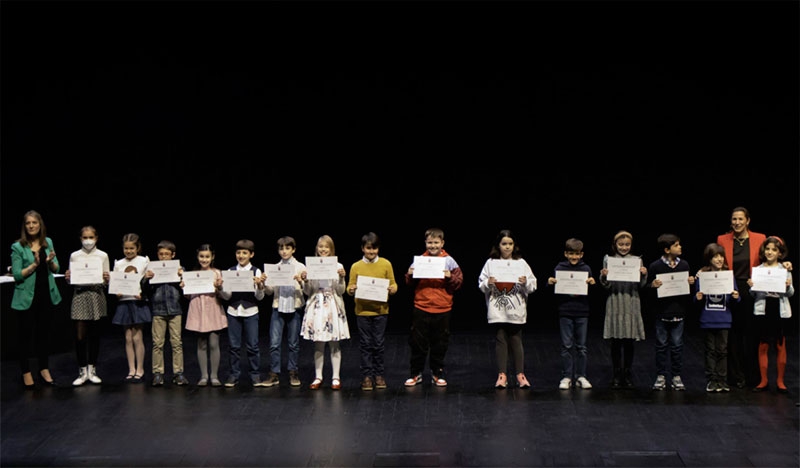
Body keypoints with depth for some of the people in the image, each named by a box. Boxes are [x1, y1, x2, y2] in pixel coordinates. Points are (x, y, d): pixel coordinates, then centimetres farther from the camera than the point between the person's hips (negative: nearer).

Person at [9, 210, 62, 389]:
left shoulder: (48, 242, 5)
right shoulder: (18, 247, -7)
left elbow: (56, 269, 7)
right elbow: (17, 275, -11)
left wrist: (50, 261, -14)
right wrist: (35, 264, -21)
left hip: (47, 294, 4)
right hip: (27, 297, -4)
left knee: (44, 332, 12)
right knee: (26, 334, 4)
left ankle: (44, 369, 23)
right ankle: (26, 372, 15)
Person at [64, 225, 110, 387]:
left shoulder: (103, 256, 3)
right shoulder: (74, 256, 4)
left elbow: (106, 282, 5)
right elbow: (71, 280, 8)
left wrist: (106, 280, -17)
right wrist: (67, 278, -13)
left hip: (97, 295, 0)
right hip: (80, 296, 0)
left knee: (95, 334, 7)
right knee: (80, 335, -3)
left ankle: (92, 370, 18)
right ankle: (82, 372, 8)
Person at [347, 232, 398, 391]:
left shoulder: (386, 264, 3)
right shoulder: (356, 266, 2)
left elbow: (393, 284, 7)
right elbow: (350, 287, 5)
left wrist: (392, 289, -15)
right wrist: (351, 290, -18)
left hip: (380, 310, 0)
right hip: (362, 311, 0)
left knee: (379, 343, 4)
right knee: (365, 344, 5)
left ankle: (380, 375, 15)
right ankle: (367, 376, 13)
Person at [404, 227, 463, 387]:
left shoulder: (449, 261, 0)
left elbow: (459, 282, 1)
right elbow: (411, 284, 11)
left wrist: (450, 277, -18)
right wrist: (410, 276, -10)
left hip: (442, 310, 0)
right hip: (421, 309, 1)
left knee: (440, 344, 9)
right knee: (418, 343, 5)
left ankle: (437, 374, 22)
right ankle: (416, 374, 17)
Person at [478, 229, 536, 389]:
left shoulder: (521, 263, 5)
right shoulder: (490, 263, 3)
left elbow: (533, 285, 4)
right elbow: (481, 284, 4)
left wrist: (526, 282, -17)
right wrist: (488, 283, -17)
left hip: (516, 310, 0)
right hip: (497, 309, 0)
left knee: (516, 341, 5)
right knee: (500, 341, 3)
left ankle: (520, 374, 11)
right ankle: (502, 374, 9)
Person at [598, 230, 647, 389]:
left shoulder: (637, 260, 6)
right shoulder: (609, 260, 4)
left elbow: (640, 286, 5)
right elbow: (606, 286, 3)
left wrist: (644, 274, -12)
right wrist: (603, 276, -16)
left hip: (631, 304, 1)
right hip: (615, 304, -1)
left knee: (629, 341, 4)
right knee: (615, 341, 2)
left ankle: (627, 374, 14)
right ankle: (617, 375, 11)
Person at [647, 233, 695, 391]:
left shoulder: (684, 265, 6)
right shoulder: (655, 266, -5)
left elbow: (687, 285, 16)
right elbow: (646, 287, 0)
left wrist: (690, 282, -5)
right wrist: (652, 285, -21)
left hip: (678, 311, 3)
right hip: (662, 311, -3)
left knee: (677, 345, 6)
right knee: (662, 344, 5)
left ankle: (676, 376, 15)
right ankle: (660, 376, 13)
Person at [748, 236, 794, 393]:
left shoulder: (785, 270, 3)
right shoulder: (757, 269, 4)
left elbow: (790, 293, 6)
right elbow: (753, 294, 8)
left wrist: (788, 286, -14)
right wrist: (751, 287, -13)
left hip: (780, 310, 0)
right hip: (763, 310, 0)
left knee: (780, 346, 5)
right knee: (763, 346, 3)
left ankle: (780, 380, 14)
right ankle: (763, 380, 11)